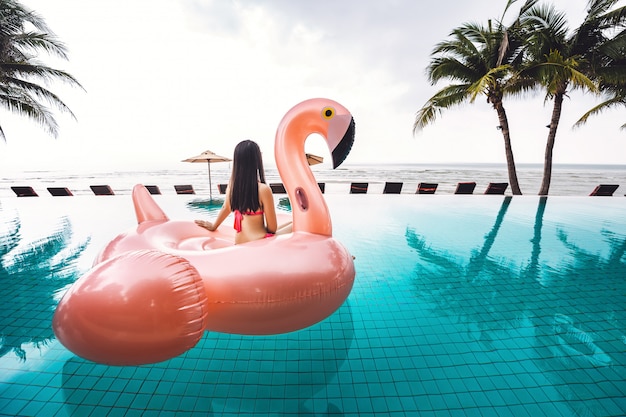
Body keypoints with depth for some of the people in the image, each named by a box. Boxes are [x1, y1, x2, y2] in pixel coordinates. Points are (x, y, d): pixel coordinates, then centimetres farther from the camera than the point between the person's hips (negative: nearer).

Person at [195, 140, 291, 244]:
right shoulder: (263, 189, -18)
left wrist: (214, 225, 36)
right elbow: (272, 228, -11)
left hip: (239, 243, 7)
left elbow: (226, 208, 17)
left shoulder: (232, 184, 0)